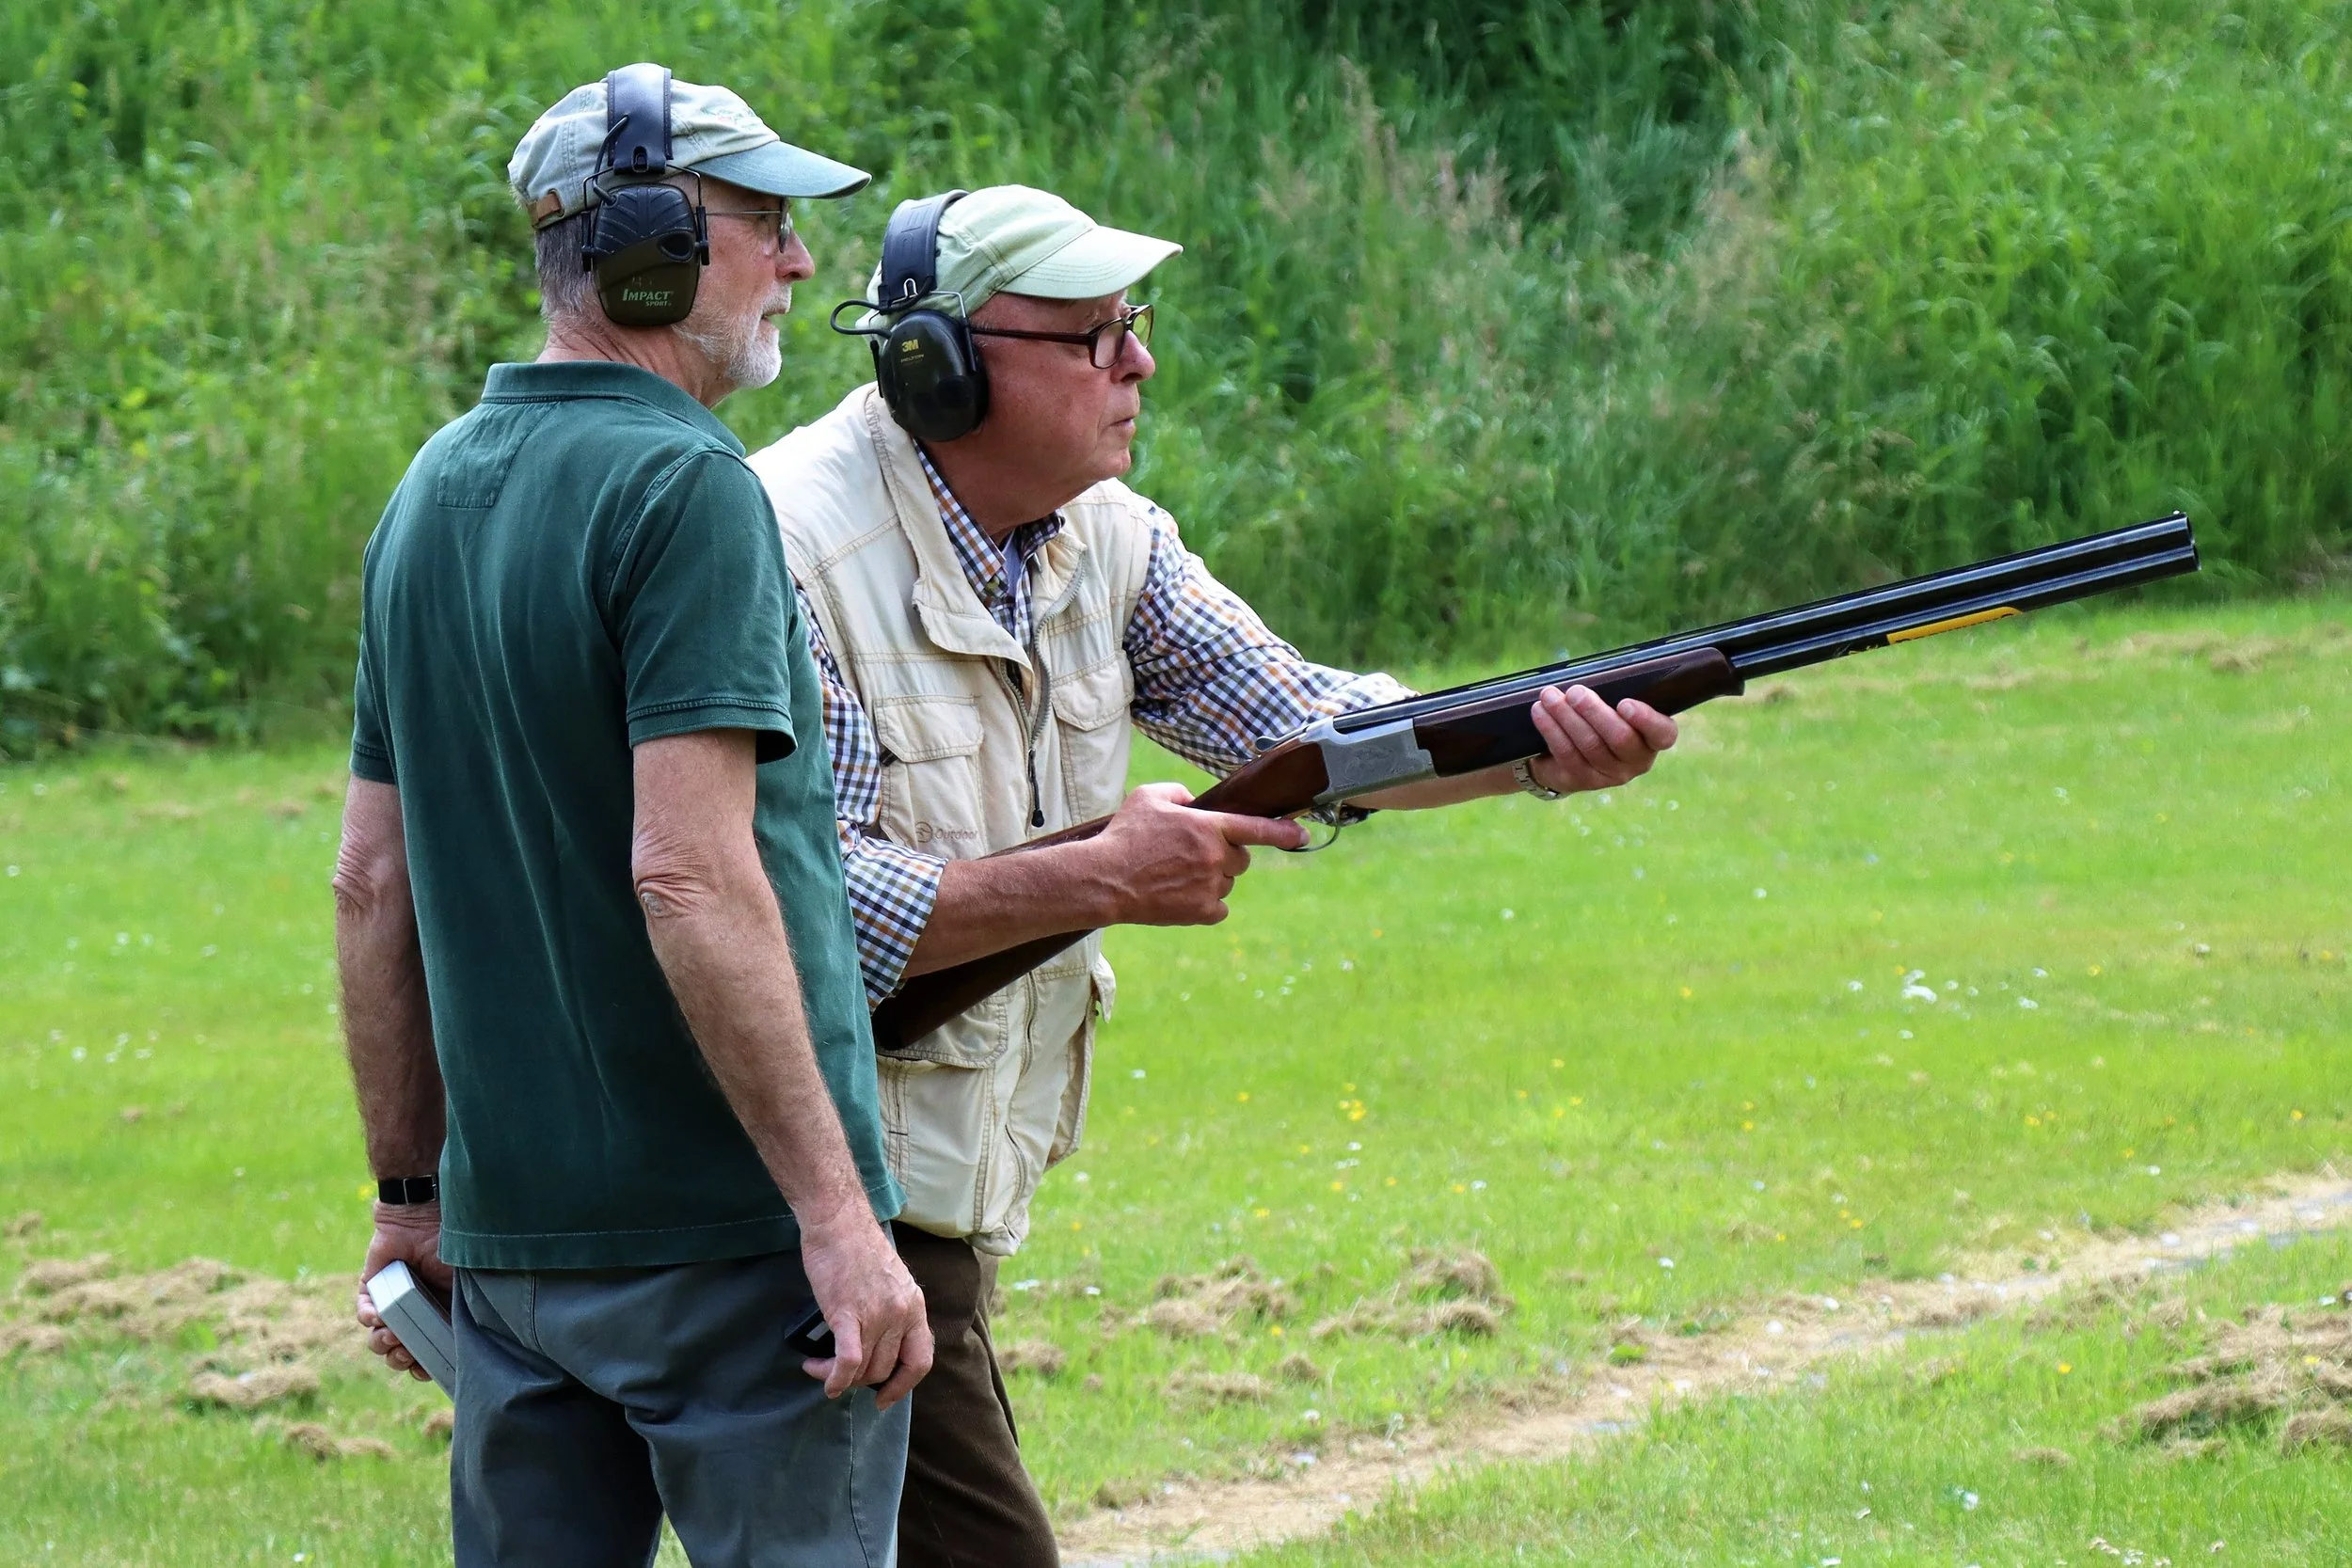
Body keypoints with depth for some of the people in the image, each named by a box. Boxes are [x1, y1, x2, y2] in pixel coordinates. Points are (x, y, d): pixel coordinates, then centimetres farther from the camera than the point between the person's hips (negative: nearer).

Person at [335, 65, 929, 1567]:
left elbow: (372, 881, 15)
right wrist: (836, 1214, -21)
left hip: (511, 1233, 8)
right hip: (724, 1223, -8)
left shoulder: (431, 492, 12)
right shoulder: (683, 486, -14)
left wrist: (413, 1187, 21)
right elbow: (691, 875, -22)